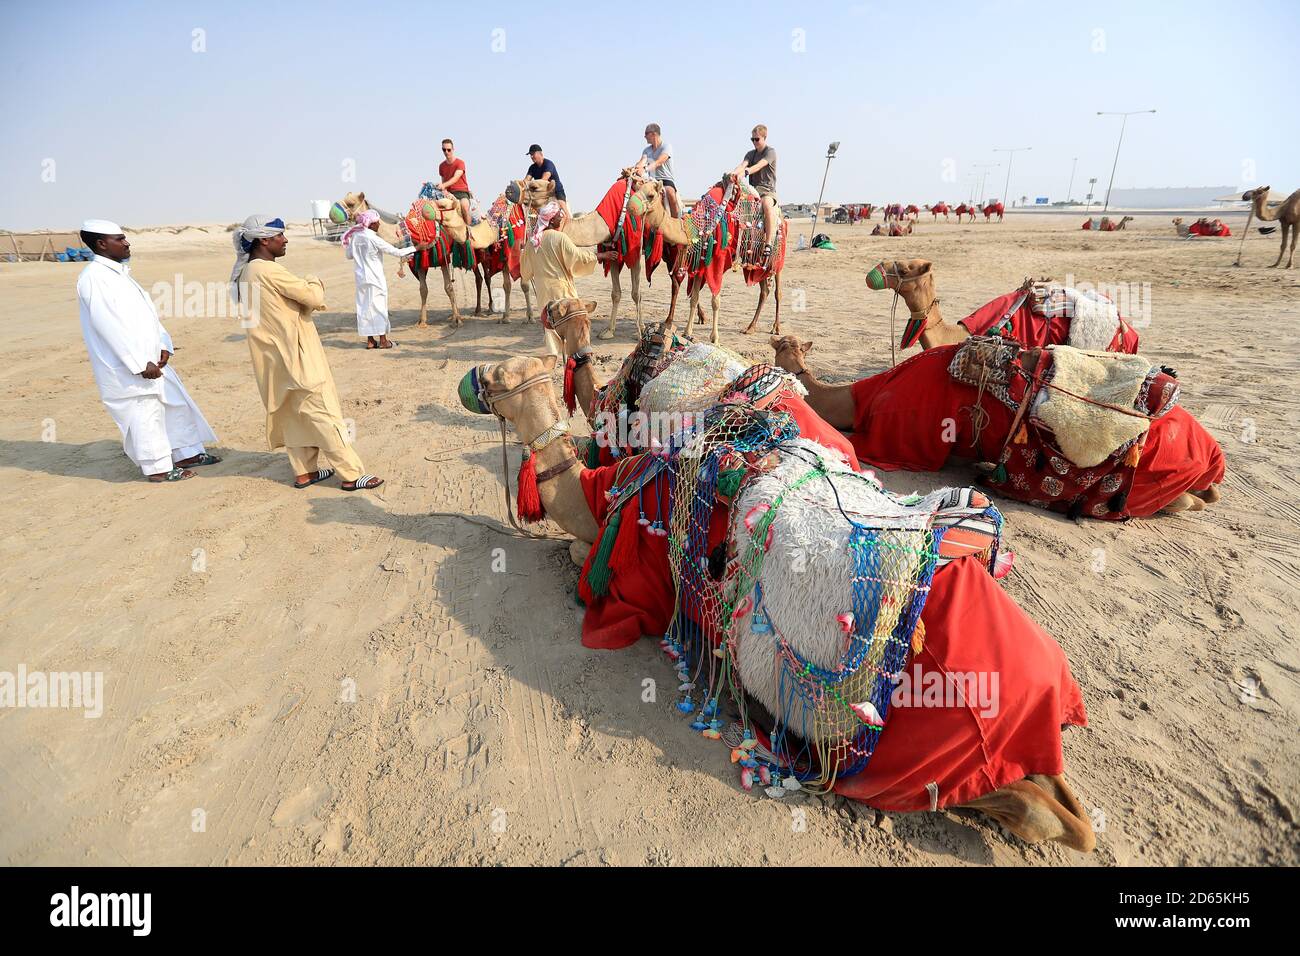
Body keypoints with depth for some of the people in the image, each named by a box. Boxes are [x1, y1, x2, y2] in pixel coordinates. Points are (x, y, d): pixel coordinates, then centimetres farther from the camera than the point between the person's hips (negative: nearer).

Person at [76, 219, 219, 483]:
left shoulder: (118, 272, 13)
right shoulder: (93, 278, -15)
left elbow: (147, 313, 13)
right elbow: (110, 326, -20)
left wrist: (164, 346, 1)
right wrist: (141, 364, -21)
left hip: (149, 358, 9)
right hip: (127, 368, -9)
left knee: (176, 403, 14)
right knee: (146, 414, 0)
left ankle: (186, 454, 25)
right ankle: (158, 468, 12)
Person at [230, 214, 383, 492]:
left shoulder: (246, 272, 12)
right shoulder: (269, 271, -18)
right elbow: (314, 297, -17)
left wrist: (307, 299, 5)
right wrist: (315, 282, 3)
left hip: (277, 358, 10)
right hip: (295, 356, -10)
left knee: (294, 414, 15)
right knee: (323, 414, -6)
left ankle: (305, 471, 23)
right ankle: (352, 474, -2)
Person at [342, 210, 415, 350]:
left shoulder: (355, 236, 2)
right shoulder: (375, 239, -16)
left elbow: (348, 255, 12)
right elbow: (397, 252, -14)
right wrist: (415, 248, -6)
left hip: (361, 278, 6)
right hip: (375, 279, -5)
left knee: (364, 307, 10)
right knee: (379, 307, 3)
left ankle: (370, 340, 14)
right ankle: (383, 341, 8)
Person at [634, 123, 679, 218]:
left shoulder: (666, 147, -4)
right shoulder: (646, 150, 14)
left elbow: (658, 163, -22)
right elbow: (642, 162, -5)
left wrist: (645, 169, -39)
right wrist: (635, 169, -30)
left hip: (666, 179, -5)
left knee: (670, 193, -38)